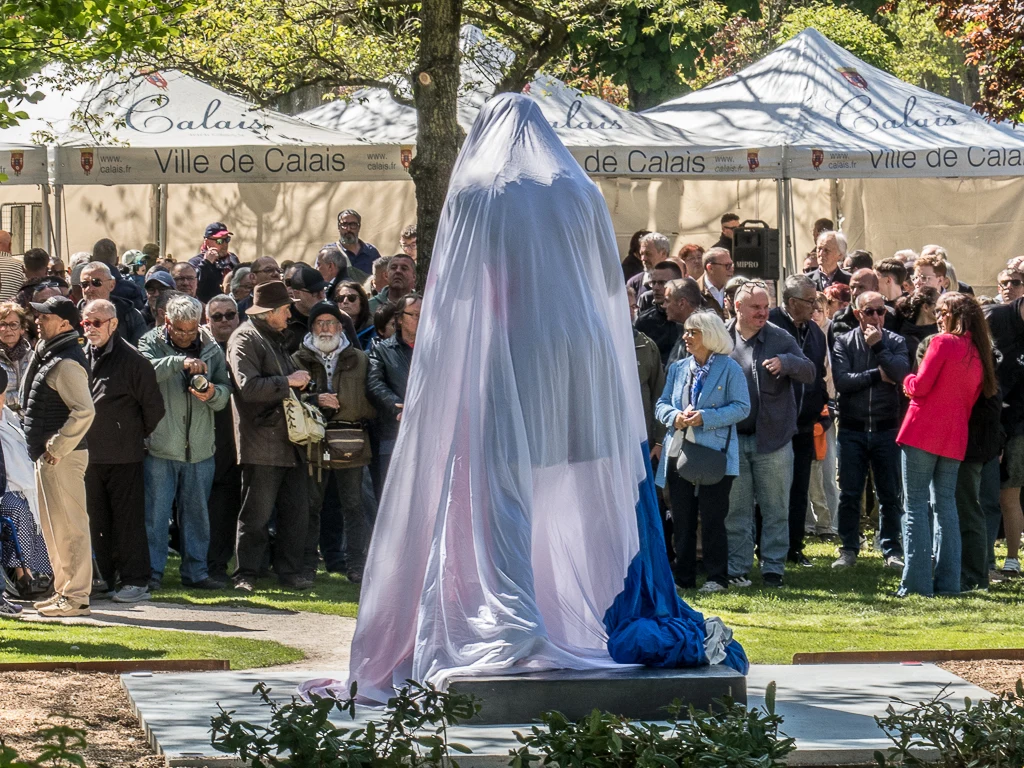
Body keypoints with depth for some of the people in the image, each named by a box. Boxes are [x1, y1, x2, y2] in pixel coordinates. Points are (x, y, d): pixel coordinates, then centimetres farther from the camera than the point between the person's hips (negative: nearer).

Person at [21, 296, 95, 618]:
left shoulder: (66, 363, -17)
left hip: (63, 457, -11)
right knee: (53, 527, 17)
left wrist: (57, 448, -22)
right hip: (48, 455, 11)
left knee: (68, 526, -7)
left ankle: (76, 597, -5)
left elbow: (84, 411, -26)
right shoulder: (47, 354, 14)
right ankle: (64, 591, 25)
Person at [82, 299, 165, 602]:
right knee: (97, 519, 11)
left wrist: (140, 436, 3)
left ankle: (136, 580, 0)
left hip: (124, 455, -6)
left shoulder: (131, 359, -8)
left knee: (128, 517, -3)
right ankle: (107, 576, 19)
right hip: (89, 454, 6)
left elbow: (152, 405, -3)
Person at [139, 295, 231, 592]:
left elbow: (226, 393, 10)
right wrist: (180, 361, -33)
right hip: (161, 445, -4)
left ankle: (195, 570, 20)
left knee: (197, 512, 11)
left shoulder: (211, 350, 9)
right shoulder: (152, 343, -1)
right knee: (155, 512, -2)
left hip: (200, 448, 4)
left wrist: (213, 394, -12)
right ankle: (152, 571, 5)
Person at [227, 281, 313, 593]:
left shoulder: (277, 338, 22)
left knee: (297, 511, 7)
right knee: (256, 514, -3)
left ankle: (289, 571, 15)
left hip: (290, 439, 9)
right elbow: (248, 386, -21)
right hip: (262, 444, -9)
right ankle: (246, 575, 4)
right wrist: (288, 382, -16)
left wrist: (300, 382, 18)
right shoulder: (245, 339, -8)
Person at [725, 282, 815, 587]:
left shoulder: (780, 338, 1)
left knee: (775, 509, 5)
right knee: (736, 510, 7)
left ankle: (773, 567, 12)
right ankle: (737, 568, 13)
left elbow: (810, 373, -4)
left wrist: (786, 363, -24)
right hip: (733, 439, 1)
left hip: (772, 438, -1)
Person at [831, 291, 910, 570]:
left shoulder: (895, 342, 4)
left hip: (885, 429, 0)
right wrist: (877, 374, -11)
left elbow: (902, 374, -14)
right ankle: (848, 549, 11)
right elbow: (841, 380, -12)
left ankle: (892, 550, 11)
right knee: (849, 494, 3)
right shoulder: (844, 342, 2)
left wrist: (878, 346, -16)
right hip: (852, 429, 0)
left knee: (889, 494, 4)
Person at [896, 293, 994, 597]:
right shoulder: (979, 353, 11)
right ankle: (948, 581, 6)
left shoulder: (943, 343, -9)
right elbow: (971, 399, 13)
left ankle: (917, 581, -8)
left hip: (922, 433, -6)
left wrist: (909, 380, 9)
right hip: (954, 437, 6)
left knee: (916, 505, -3)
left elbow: (919, 387, -11)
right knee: (946, 505, 11)